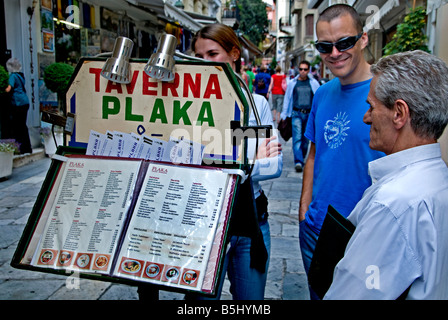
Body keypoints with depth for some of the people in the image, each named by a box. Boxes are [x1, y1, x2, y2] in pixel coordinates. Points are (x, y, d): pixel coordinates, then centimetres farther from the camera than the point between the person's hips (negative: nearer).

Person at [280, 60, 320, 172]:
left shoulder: (314, 83, 5)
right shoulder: (292, 83, 6)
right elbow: (287, 99, 13)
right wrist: (283, 115, 12)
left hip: (309, 114, 1)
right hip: (296, 114, -1)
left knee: (306, 139, 9)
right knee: (297, 138, -12)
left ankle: (302, 158, 27)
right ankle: (298, 162, -17)